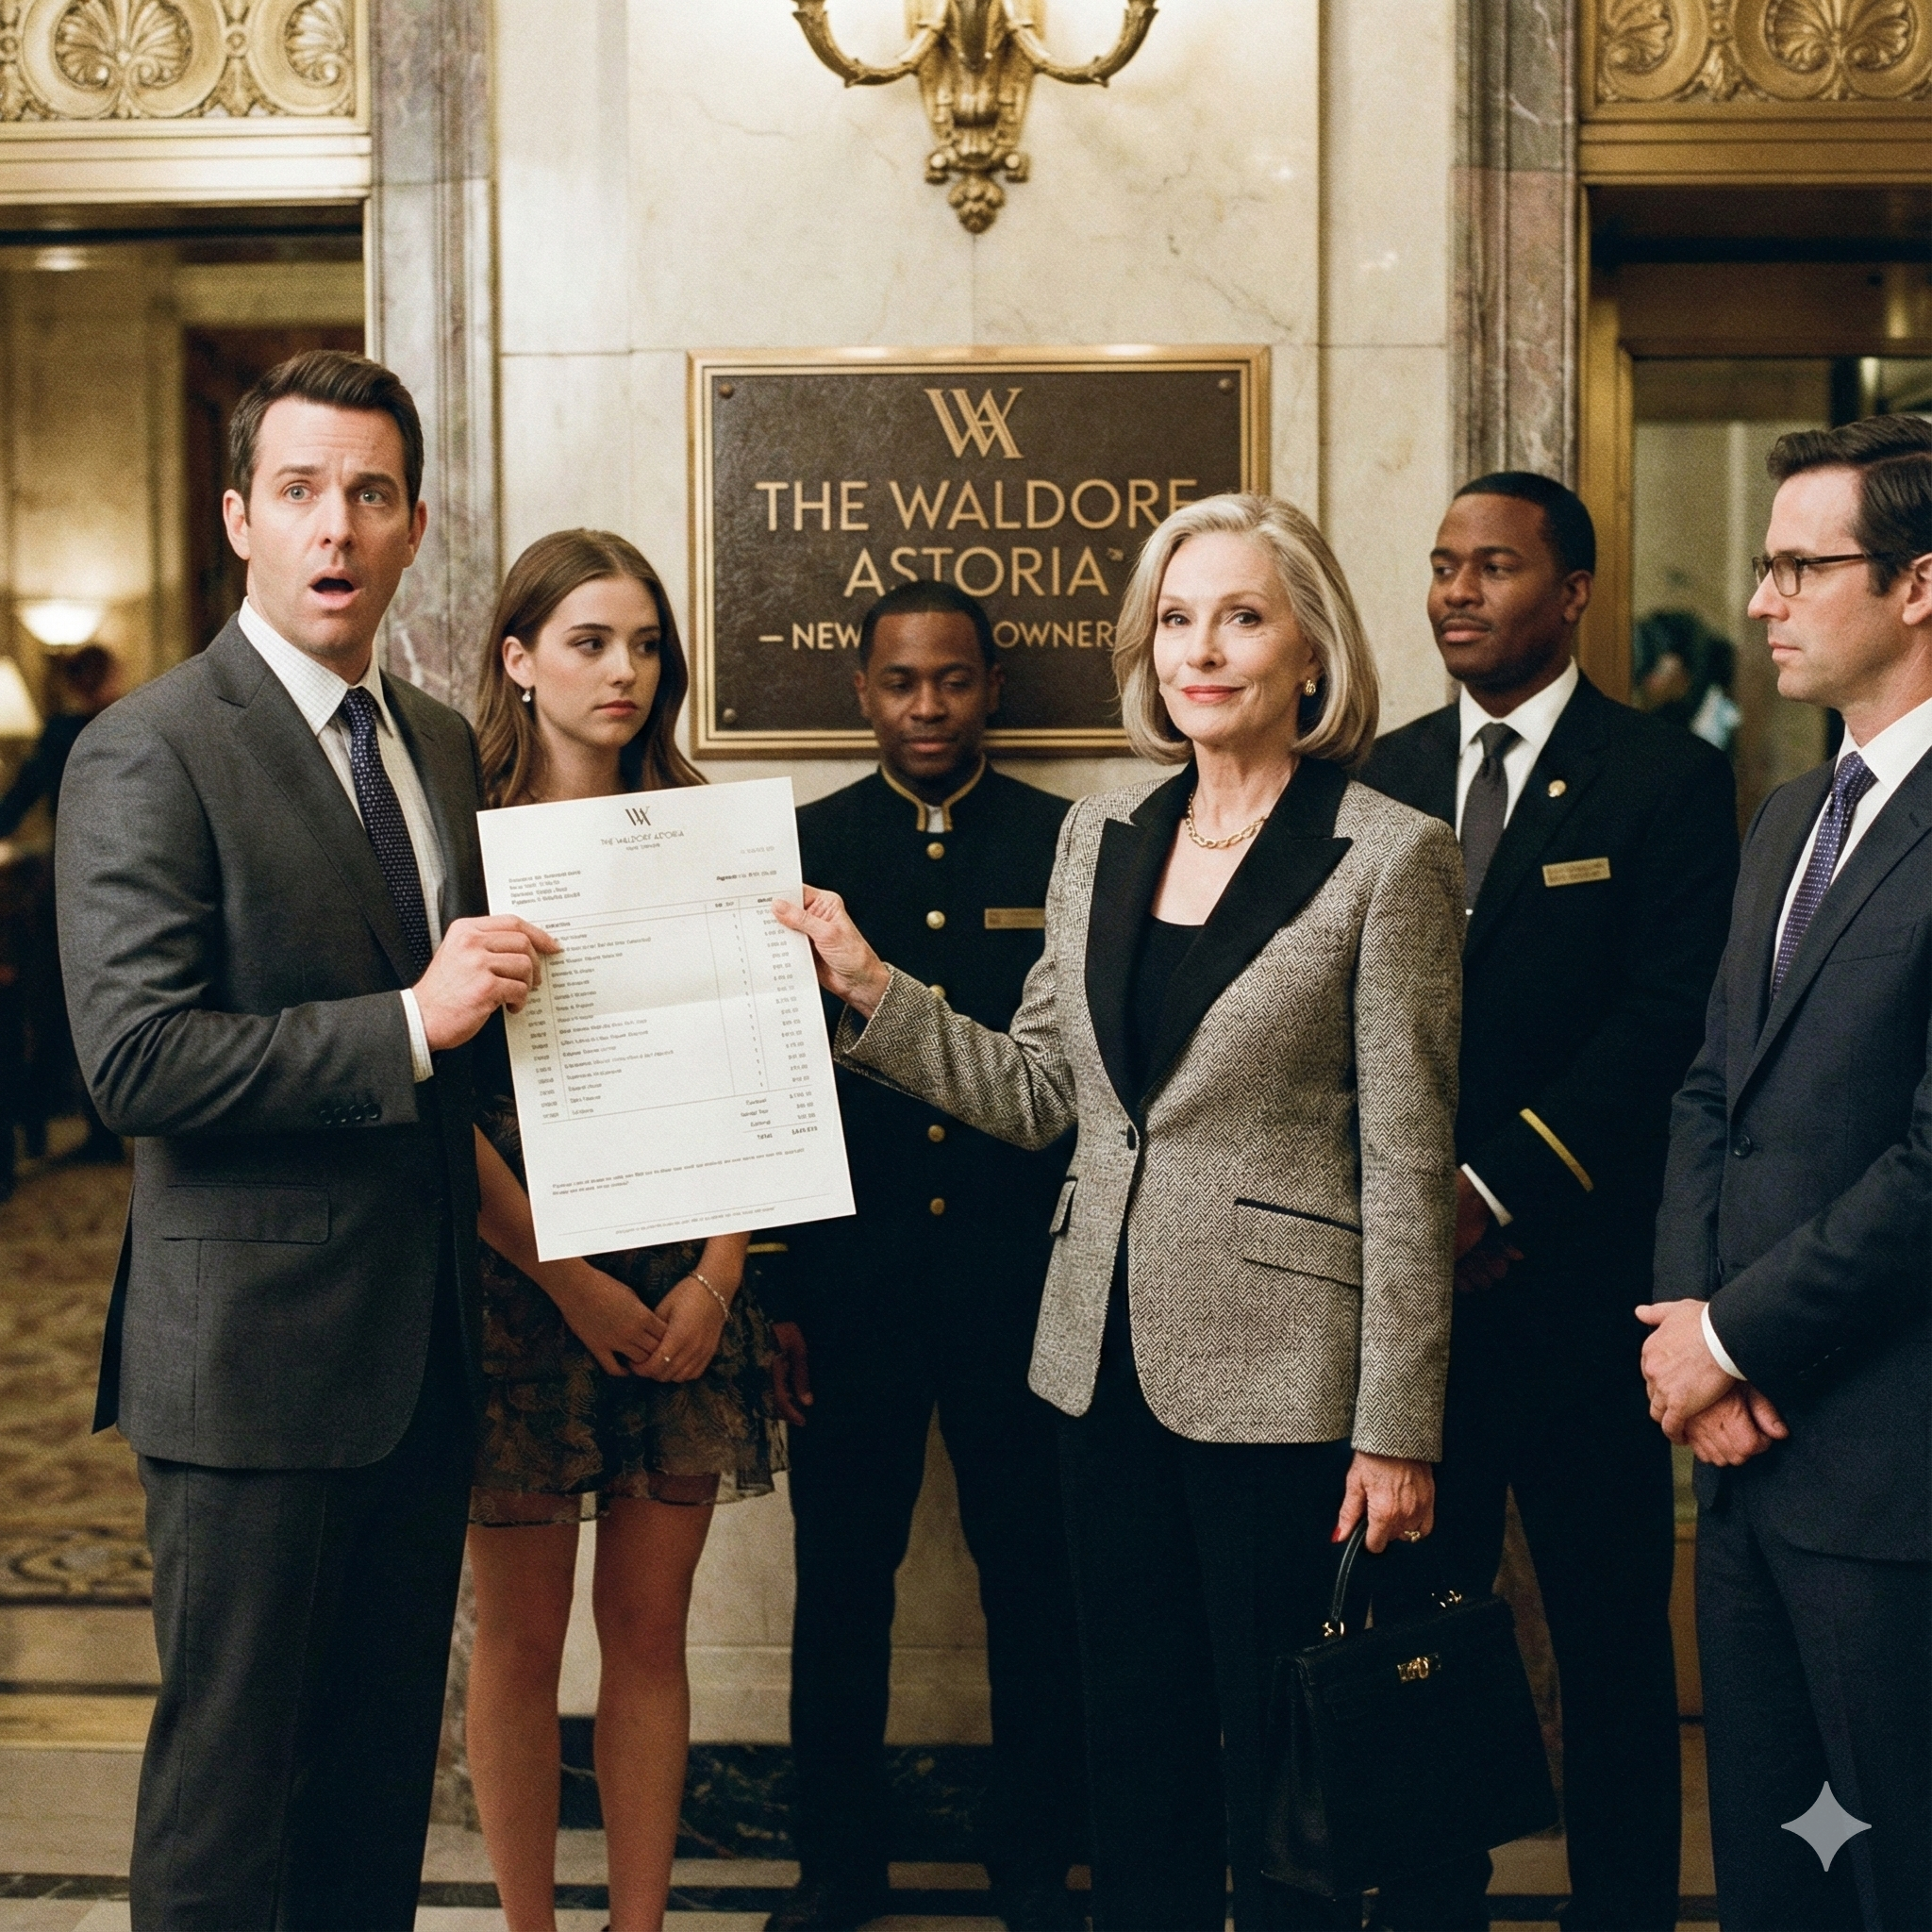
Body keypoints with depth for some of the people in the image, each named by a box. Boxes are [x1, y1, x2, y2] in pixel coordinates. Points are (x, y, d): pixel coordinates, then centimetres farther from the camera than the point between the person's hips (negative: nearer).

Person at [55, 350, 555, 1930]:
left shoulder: (443, 745, 13)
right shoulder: (149, 753, -11)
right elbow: (137, 1060, -19)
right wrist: (411, 1024, -22)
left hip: (424, 1337, 7)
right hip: (256, 1346, -7)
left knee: (387, 1757, 17)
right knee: (232, 1759, 4)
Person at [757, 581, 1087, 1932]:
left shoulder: (1071, 845, 3)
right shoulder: (802, 848, 6)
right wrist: (773, 1291, 0)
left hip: (1022, 1279, 0)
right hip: (850, 1286, 1)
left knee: (1036, 1581, 7)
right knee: (841, 1581, 8)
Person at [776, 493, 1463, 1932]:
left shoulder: (1391, 858, -9)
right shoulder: (1101, 838, 8)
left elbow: (1409, 1166, -10)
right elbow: (1037, 1093, 11)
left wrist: (1397, 1430, -10)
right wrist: (873, 992, -1)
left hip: (1280, 1379, -5)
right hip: (1110, 1363, 5)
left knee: (1279, 1762, 7)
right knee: (1138, 1751, 16)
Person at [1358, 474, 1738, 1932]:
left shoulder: (1666, 778, -1)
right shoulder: (1378, 781, 12)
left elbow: (1671, 1021, -10)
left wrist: (1499, 1190, -15)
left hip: (1578, 1278, -4)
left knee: (1612, 1635, 5)